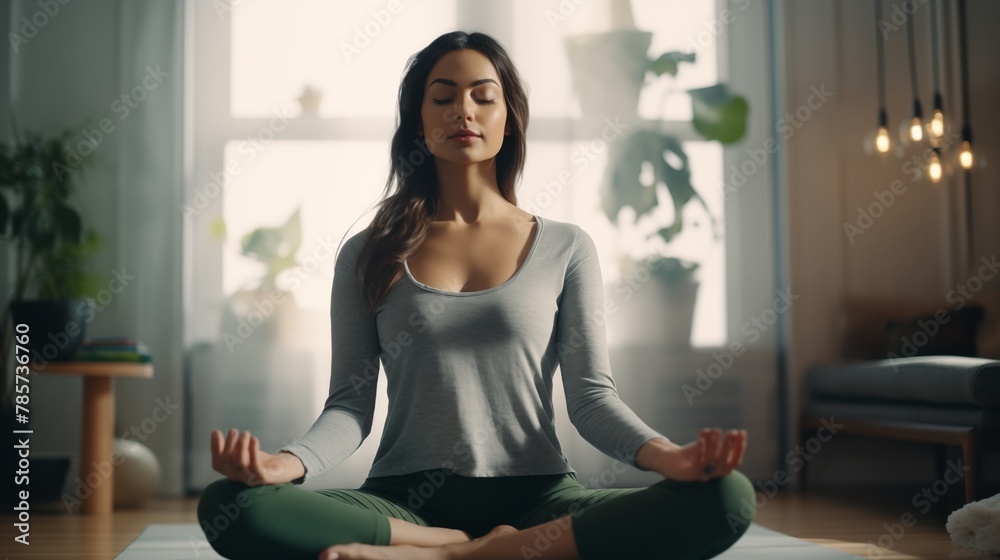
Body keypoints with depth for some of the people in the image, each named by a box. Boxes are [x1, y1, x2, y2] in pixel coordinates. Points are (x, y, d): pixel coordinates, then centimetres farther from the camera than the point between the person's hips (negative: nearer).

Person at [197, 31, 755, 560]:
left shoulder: (566, 247, 10)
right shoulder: (369, 255, 11)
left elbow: (592, 396, 3)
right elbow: (351, 405, 4)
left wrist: (667, 455, -19)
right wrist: (287, 462, -19)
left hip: (536, 497, 0)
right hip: (405, 501, 0)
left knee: (727, 497, -28)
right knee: (228, 505, -28)